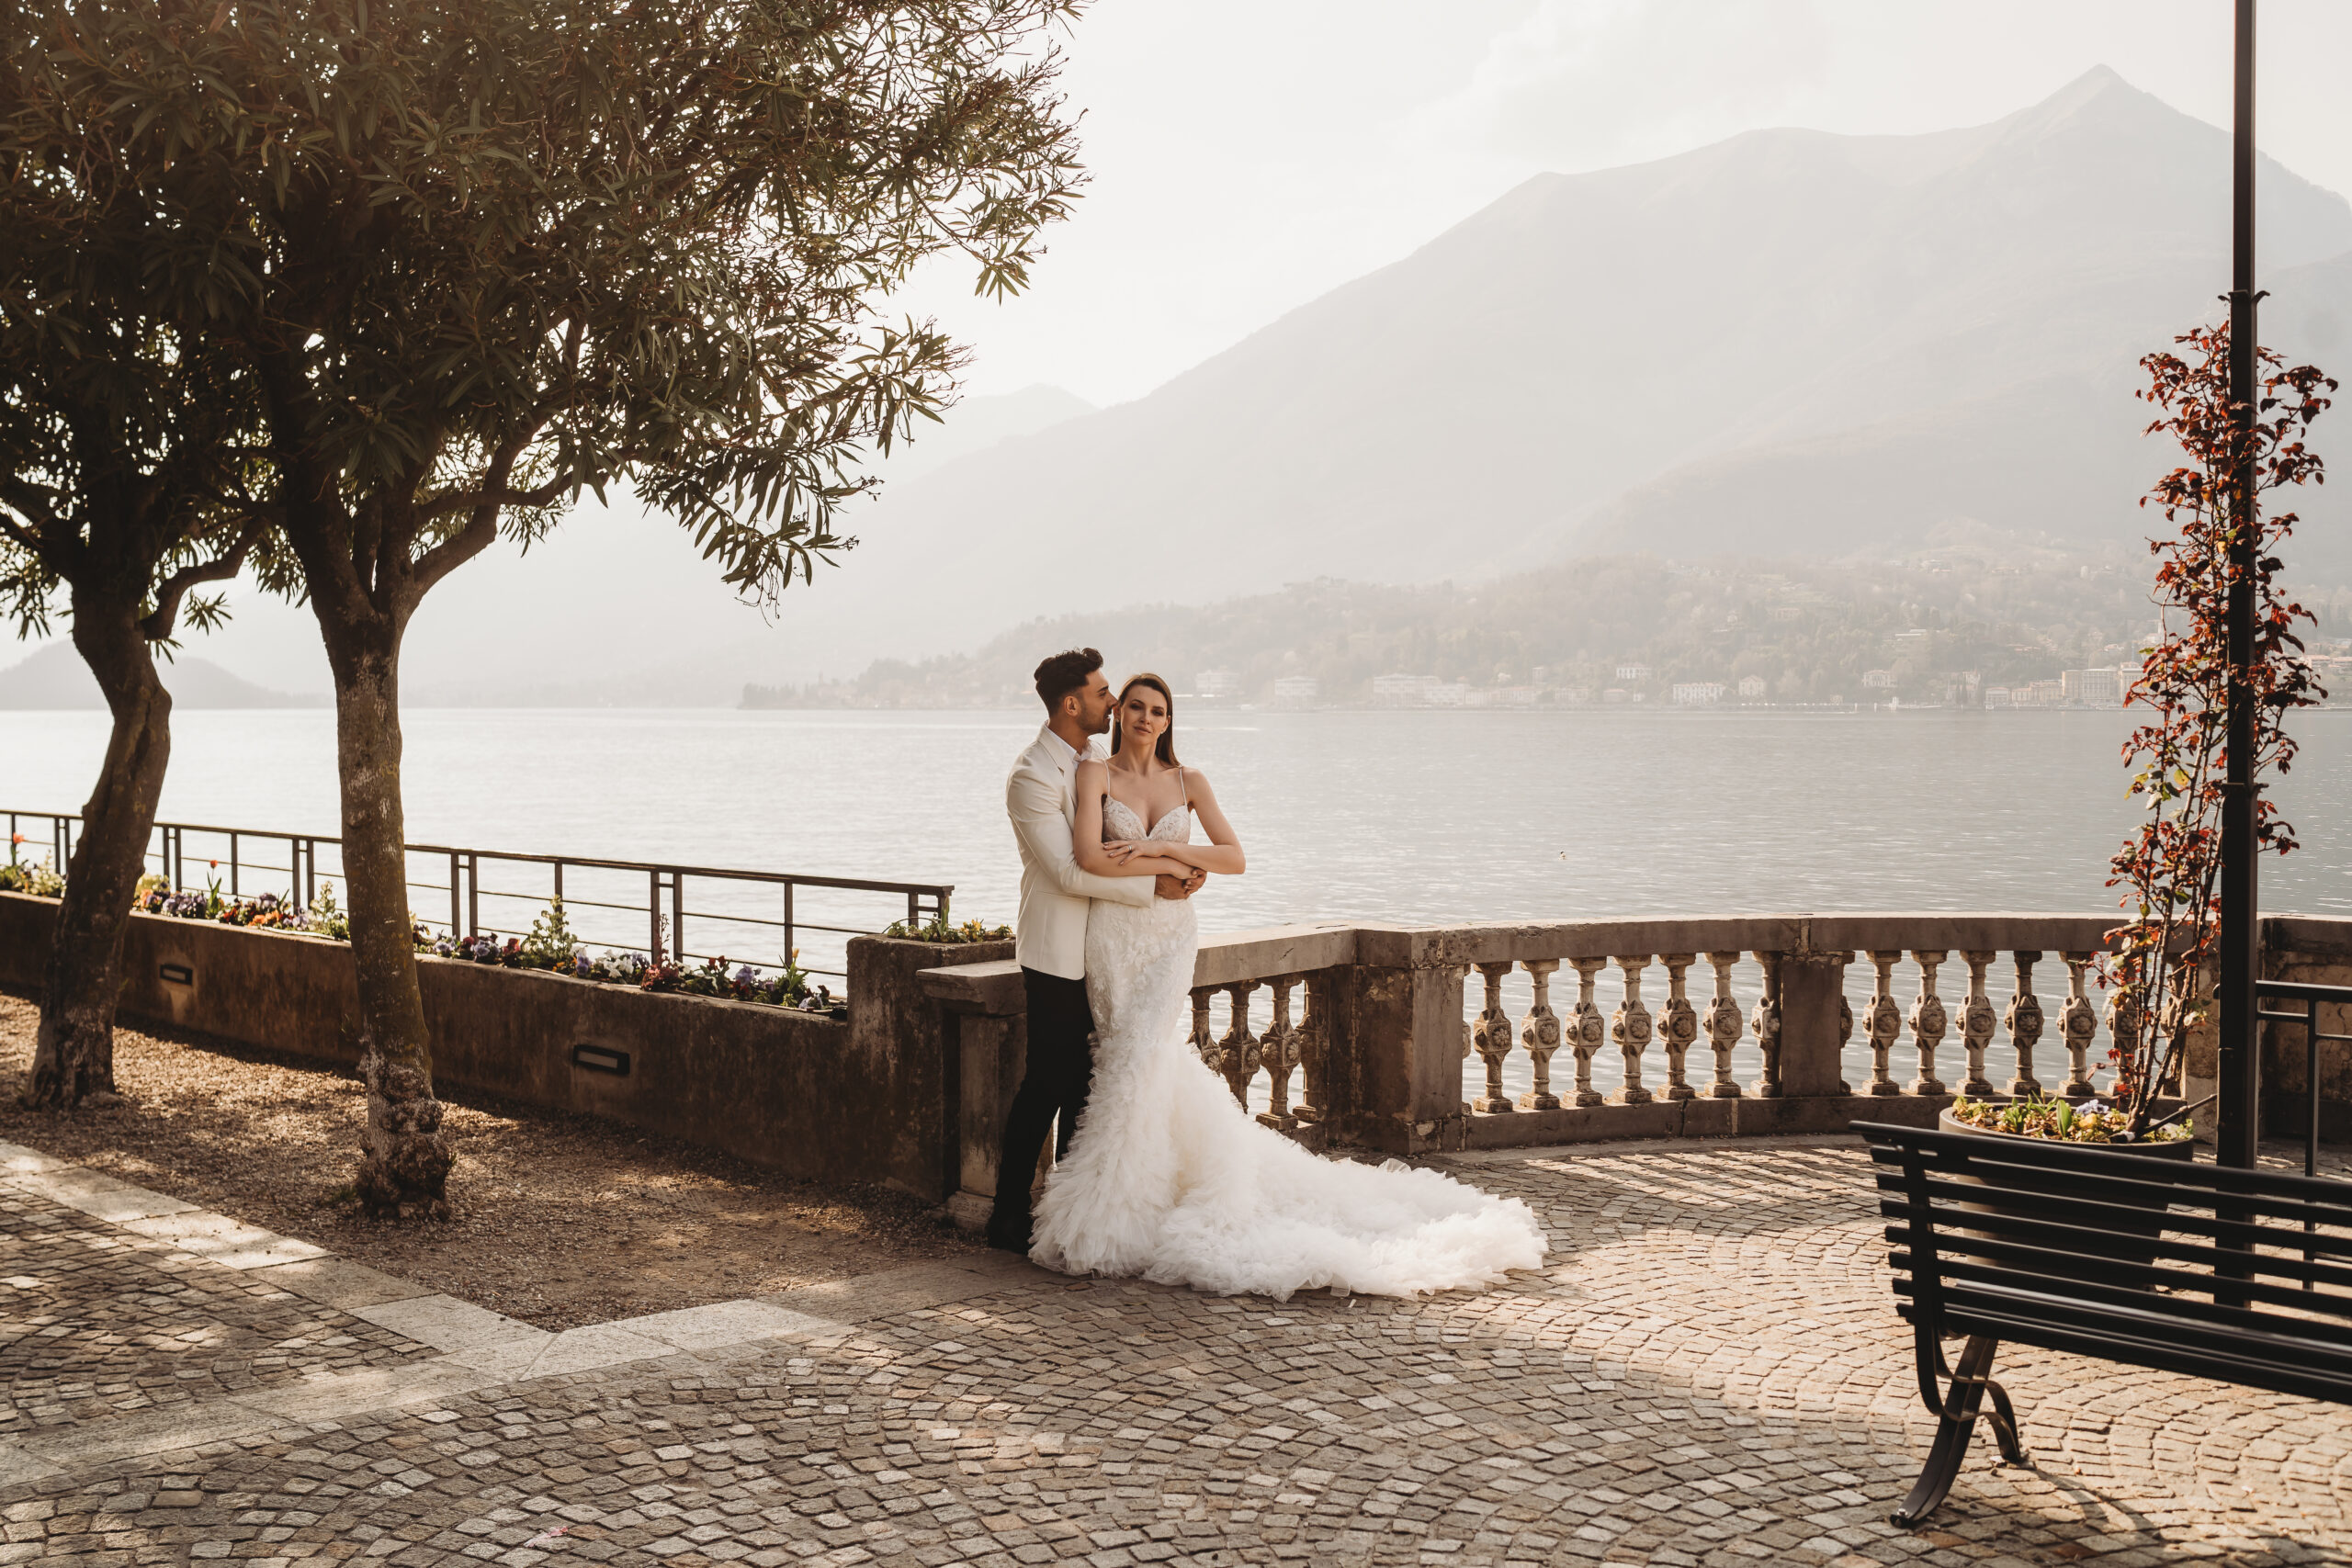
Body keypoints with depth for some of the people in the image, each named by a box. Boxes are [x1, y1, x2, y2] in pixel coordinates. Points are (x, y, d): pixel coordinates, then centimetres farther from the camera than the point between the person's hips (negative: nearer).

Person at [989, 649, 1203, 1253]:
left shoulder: (1093, 761, 10)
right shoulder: (1032, 777, -17)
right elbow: (1069, 873, -21)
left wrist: (1179, 864, 1)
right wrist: (1153, 886, -19)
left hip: (1097, 951, 8)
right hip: (1057, 954, -8)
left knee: (1083, 1082, 13)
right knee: (1047, 1084, -3)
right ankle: (1008, 1215, 7)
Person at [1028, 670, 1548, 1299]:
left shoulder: (1188, 780, 8)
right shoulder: (1095, 773, 0)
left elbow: (1235, 859, 0)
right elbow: (1090, 857, -15)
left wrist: (1150, 850, -10)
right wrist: (1170, 866, -9)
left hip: (1171, 939, 0)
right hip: (1113, 935, 0)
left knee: (1139, 1059, -15)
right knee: (1159, 1067, -2)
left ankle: (1103, 1217, -5)